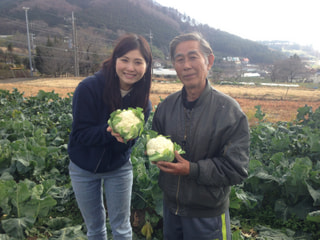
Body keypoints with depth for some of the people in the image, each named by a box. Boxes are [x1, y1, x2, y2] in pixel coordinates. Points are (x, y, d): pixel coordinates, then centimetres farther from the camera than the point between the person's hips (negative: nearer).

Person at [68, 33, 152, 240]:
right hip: (84, 167, -1)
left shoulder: (142, 98, -14)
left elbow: (131, 140, -11)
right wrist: (109, 131, -39)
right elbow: (80, 134, -20)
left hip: (119, 168, 2)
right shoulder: (89, 88, -23)